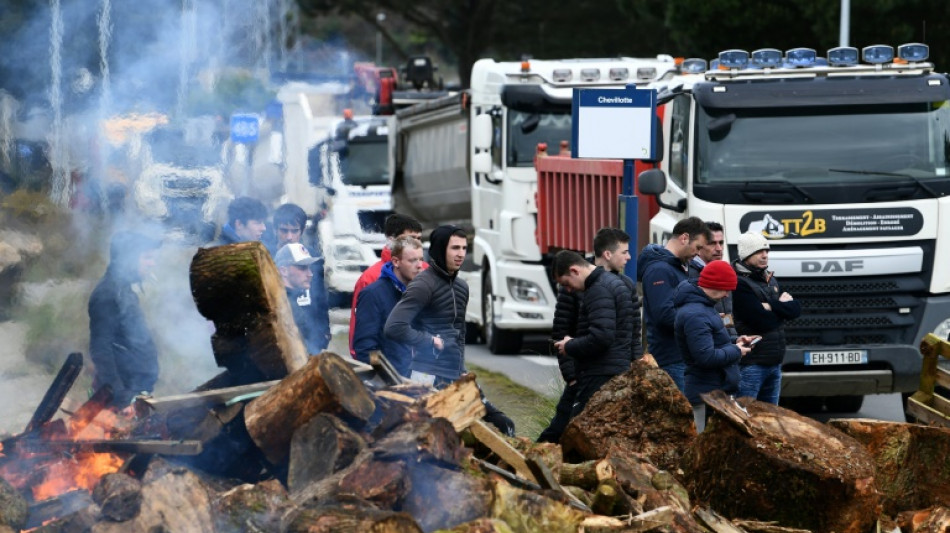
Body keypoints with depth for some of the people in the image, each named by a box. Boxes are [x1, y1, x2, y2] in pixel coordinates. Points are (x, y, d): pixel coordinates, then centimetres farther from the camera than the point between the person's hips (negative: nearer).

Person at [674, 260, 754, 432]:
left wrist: (734, 342, 10)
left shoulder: (703, 306, 14)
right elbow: (707, 357, -26)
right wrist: (736, 351, -12)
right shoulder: (694, 315, -21)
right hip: (707, 396, -11)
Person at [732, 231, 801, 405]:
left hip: (774, 363, 9)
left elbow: (796, 309, 7)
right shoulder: (740, 284, -12)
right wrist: (781, 307, -1)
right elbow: (763, 322, -19)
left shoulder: (770, 280, 17)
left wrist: (772, 306, -9)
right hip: (751, 364, -9)